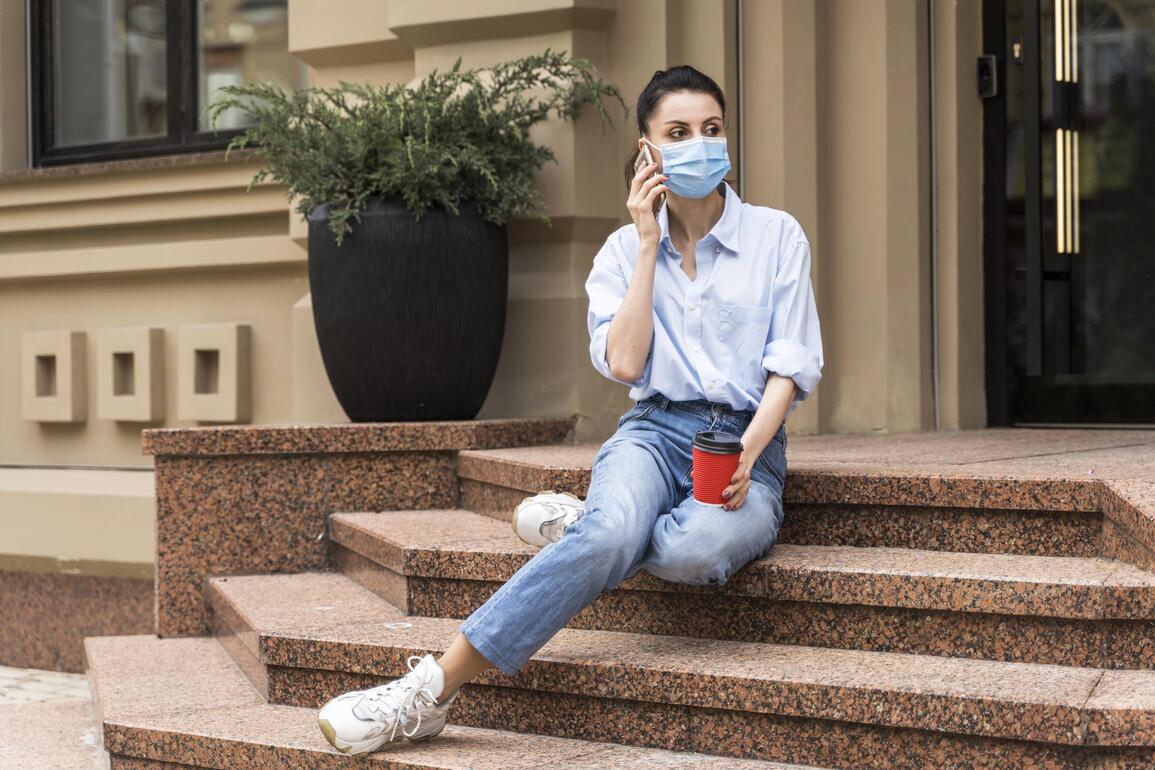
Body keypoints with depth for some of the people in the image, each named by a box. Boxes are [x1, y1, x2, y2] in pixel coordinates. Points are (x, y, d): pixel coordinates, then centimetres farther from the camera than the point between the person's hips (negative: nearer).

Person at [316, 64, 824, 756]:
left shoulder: (777, 237, 7)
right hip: (655, 431, 1)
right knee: (617, 528, -38)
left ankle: (580, 523, -7)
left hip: (747, 443, 0)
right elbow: (625, 363, -3)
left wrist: (744, 458, -18)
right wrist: (648, 244, -3)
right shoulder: (624, 250, 12)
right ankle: (432, 690, -39)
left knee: (696, 548, -39)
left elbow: (791, 368, 0)